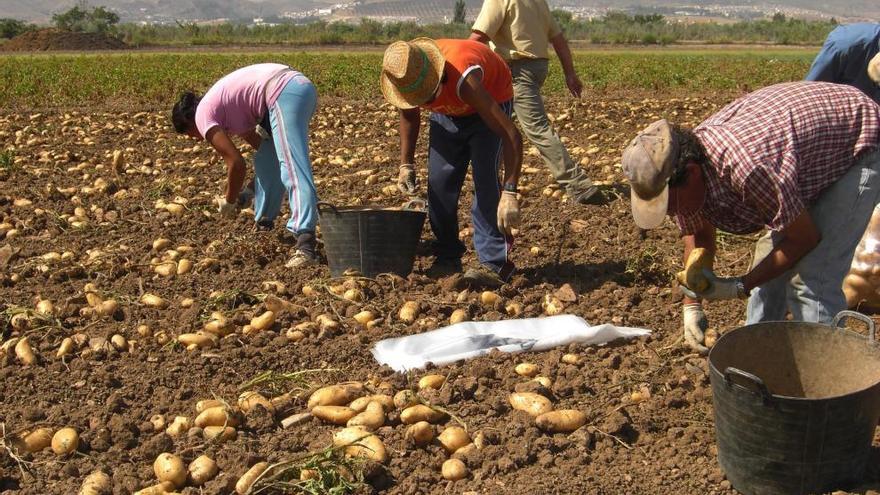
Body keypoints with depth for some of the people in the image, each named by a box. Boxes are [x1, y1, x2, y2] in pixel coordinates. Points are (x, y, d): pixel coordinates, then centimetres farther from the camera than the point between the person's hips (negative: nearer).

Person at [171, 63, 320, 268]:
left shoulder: (203, 115, 3)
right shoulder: (223, 104, 29)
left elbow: (236, 162, -2)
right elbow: (257, 140, 31)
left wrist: (229, 201, 13)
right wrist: (247, 193, 34)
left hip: (284, 94, -10)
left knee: (293, 169, -18)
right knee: (266, 158, 22)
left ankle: (306, 242, -30)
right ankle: (264, 224, 30)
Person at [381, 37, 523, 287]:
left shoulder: (464, 80, -44)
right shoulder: (402, 77, -26)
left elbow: (511, 134, -46)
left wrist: (509, 193, -52)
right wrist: (406, 164, -5)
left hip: (489, 104, -5)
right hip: (447, 112, 5)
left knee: (484, 178, -22)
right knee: (439, 182, -4)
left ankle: (495, 263, -18)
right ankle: (447, 257, 11)